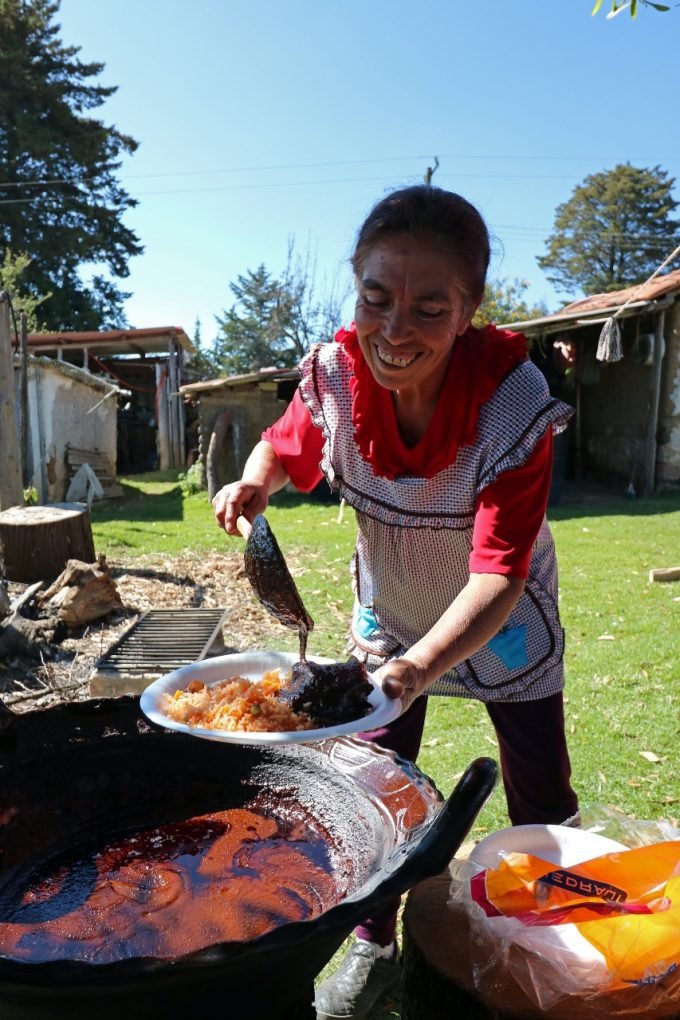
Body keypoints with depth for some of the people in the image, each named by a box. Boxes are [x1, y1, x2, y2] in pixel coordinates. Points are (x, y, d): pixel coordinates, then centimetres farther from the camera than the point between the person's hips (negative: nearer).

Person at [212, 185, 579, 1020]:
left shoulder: (515, 403, -34)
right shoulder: (335, 372, -23)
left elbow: (499, 575, -37)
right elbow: (287, 446, -3)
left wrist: (418, 667, -52)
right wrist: (252, 481, -25)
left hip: (502, 624, -2)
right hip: (388, 611, 3)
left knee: (542, 803, 10)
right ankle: (374, 944, 37)